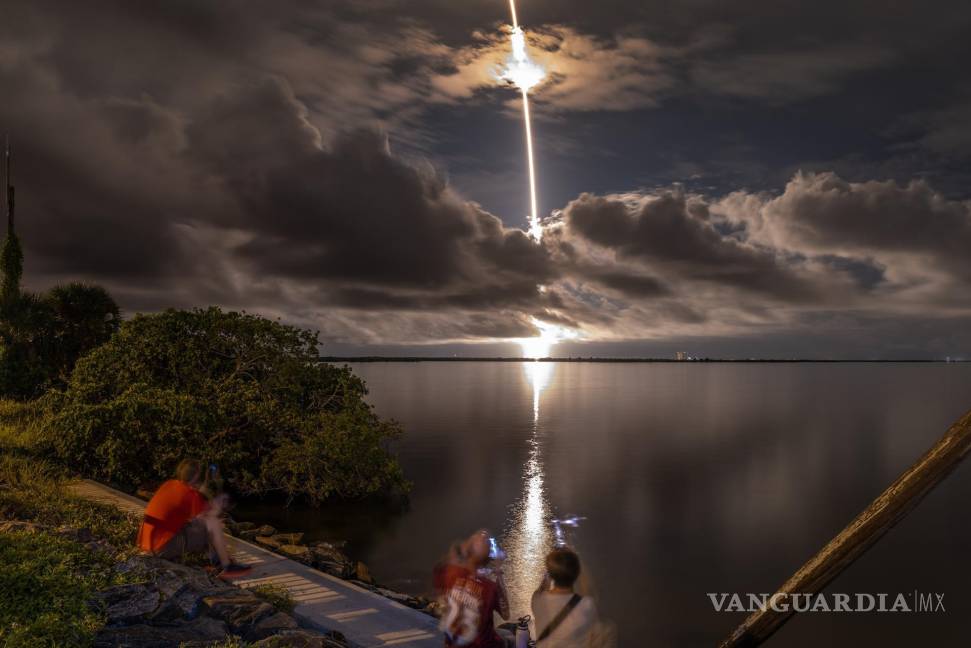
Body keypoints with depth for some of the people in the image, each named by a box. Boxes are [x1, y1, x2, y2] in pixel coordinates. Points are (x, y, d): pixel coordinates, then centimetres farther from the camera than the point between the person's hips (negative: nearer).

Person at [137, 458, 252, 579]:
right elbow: (213, 511, -5)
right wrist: (219, 500, 11)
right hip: (165, 546, -9)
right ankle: (228, 567, 1)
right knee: (213, 523, -8)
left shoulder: (168, 484, 7)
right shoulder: (189, 493, -15)